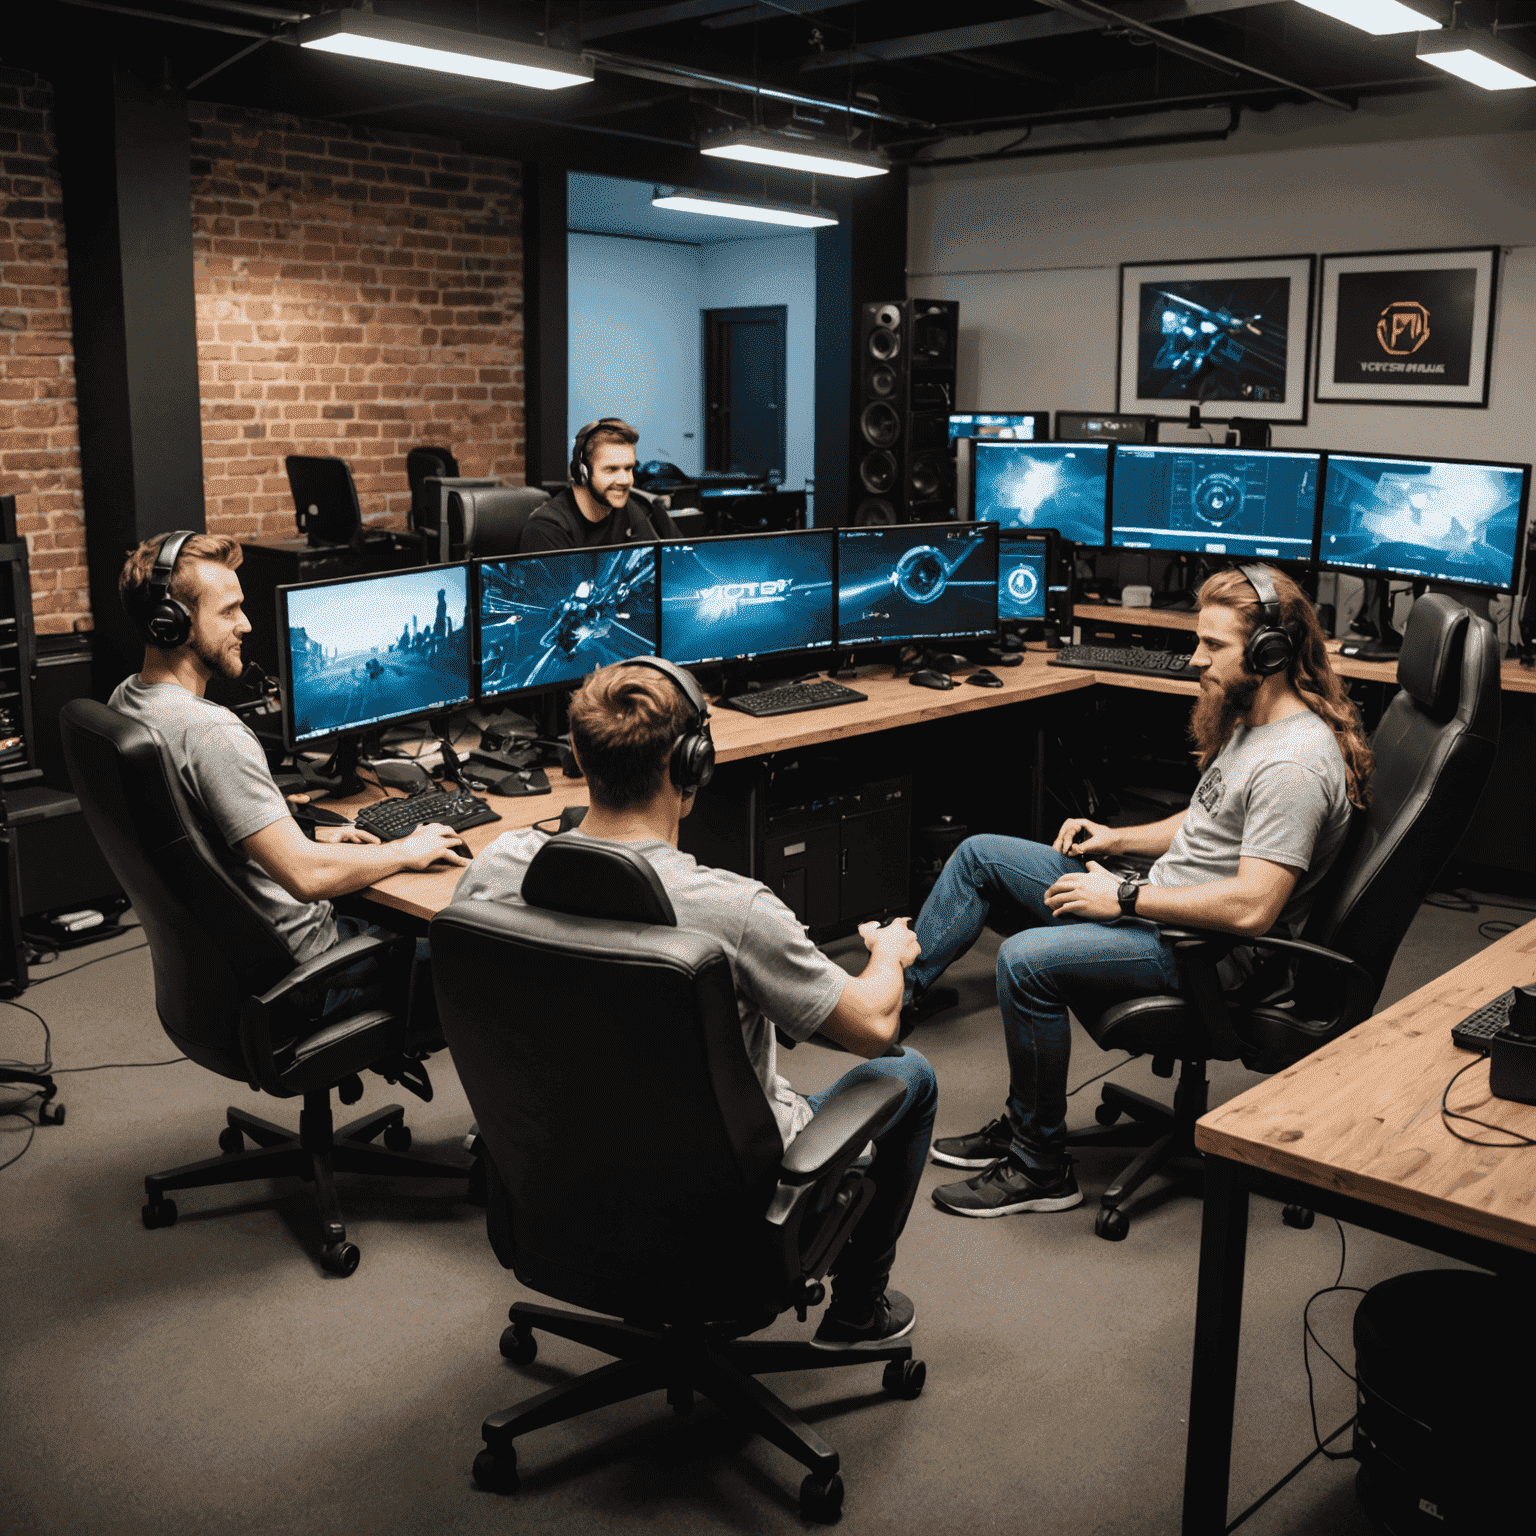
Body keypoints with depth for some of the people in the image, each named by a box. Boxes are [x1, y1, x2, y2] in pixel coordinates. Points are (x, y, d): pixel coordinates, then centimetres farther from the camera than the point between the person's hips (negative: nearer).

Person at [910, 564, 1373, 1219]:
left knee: (1025, 960, -29)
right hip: (1162, 903, 11)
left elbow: (1251, 907, -30)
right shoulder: (1253, 719, 9)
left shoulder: (1294, 765, -24)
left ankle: (1041, 1169, -11)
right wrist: (1118, 839, 10)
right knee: (979, 854, 8)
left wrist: (1125, 898, -22)